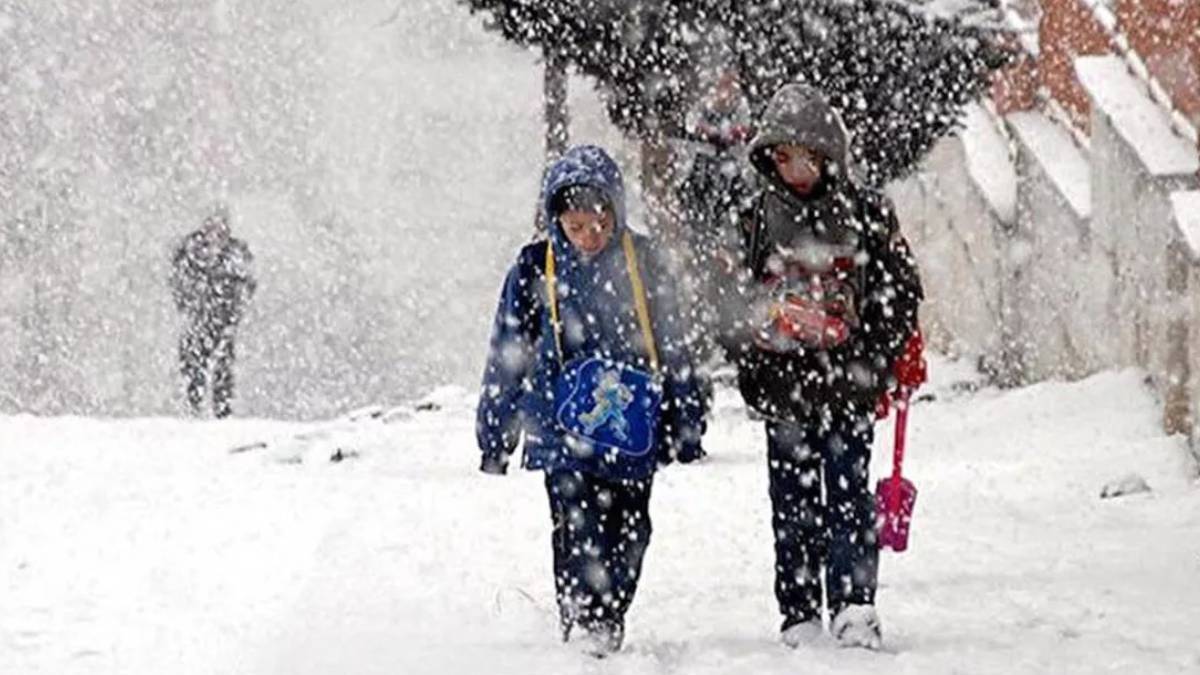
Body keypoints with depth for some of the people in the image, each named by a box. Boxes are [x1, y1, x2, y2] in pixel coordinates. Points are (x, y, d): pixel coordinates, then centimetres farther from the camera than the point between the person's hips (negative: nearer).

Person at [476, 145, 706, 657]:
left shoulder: (641, 263, 4)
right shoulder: (535, 269, 0)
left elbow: (672, 347, 12)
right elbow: (508, 356, 7)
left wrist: (686, 425, 14)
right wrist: (494, 434, 8)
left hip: (633, 432, 2)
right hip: (565, 433, -2)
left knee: (629, 533, 5)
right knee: (580, 532, -14)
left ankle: (610, 626, 19)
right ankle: (583, 627, -14)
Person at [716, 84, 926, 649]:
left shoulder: (865, 213, 2)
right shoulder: (761, 219, 9)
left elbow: (900, 288, 5)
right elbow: (740, 302, 16)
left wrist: (898, 355, -4)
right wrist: (749, 366, 4)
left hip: (847, 382, -3)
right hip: (783, 384, 3)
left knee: (847, 493, -8)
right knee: (793, 503, 4)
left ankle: (855, 606, -11)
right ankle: (800, 618, 7)